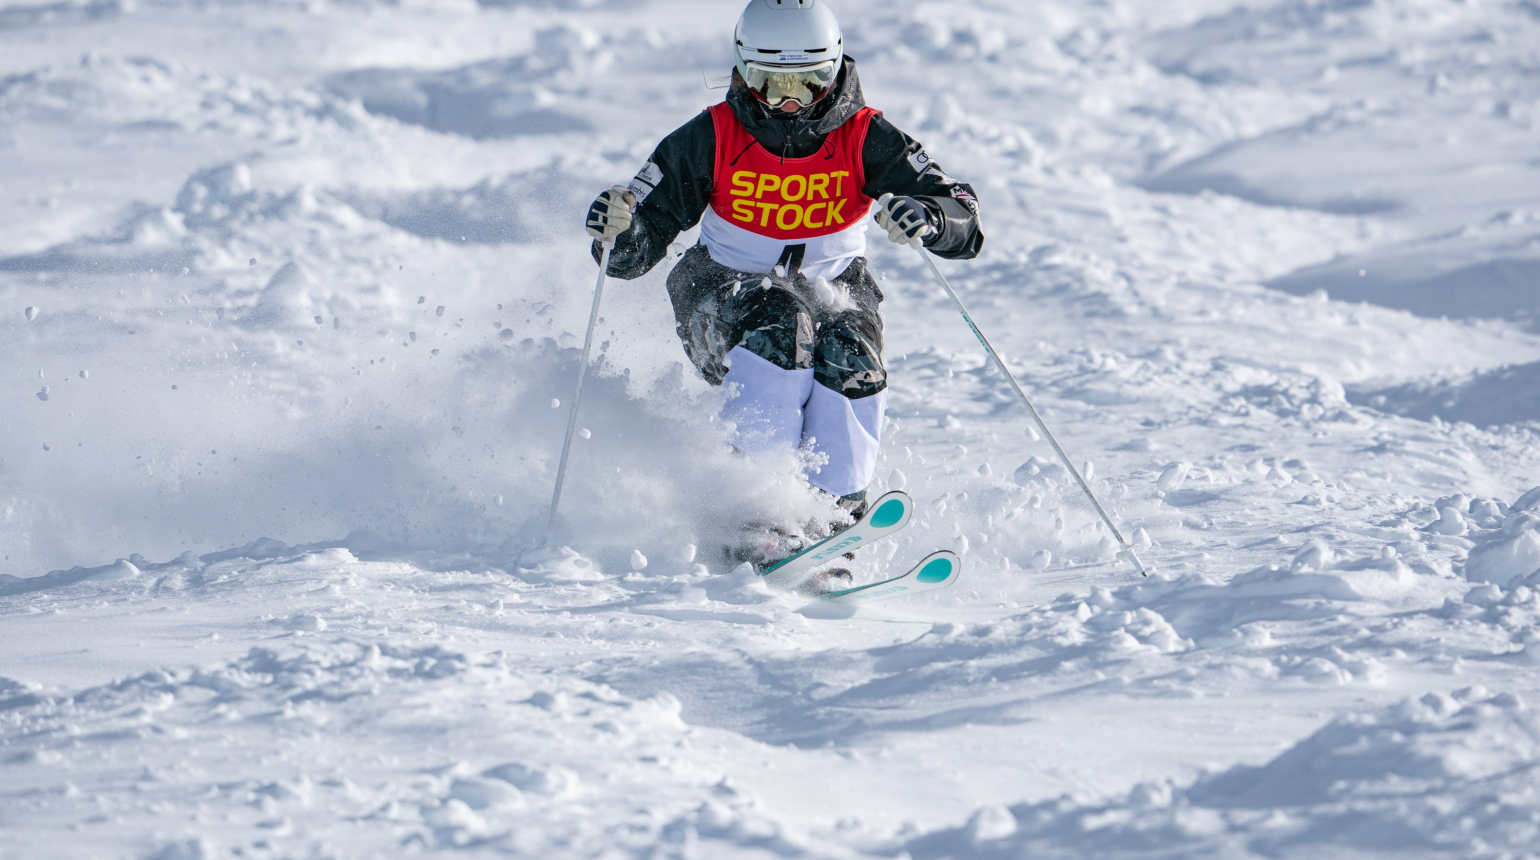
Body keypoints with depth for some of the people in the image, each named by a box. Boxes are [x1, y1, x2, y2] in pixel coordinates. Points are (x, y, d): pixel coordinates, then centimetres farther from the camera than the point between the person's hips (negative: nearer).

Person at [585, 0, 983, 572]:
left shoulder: (863, 139, -10)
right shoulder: (712, 139, -11)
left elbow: (963, 221, -18)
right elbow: (634, 255, -9)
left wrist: (927, 218, -41)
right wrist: (619, 229, -33)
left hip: (830, 290, 1)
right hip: (727, 294, -1)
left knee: (851, 359, -32)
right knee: (779, 329, -35)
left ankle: (831, 514, -29)